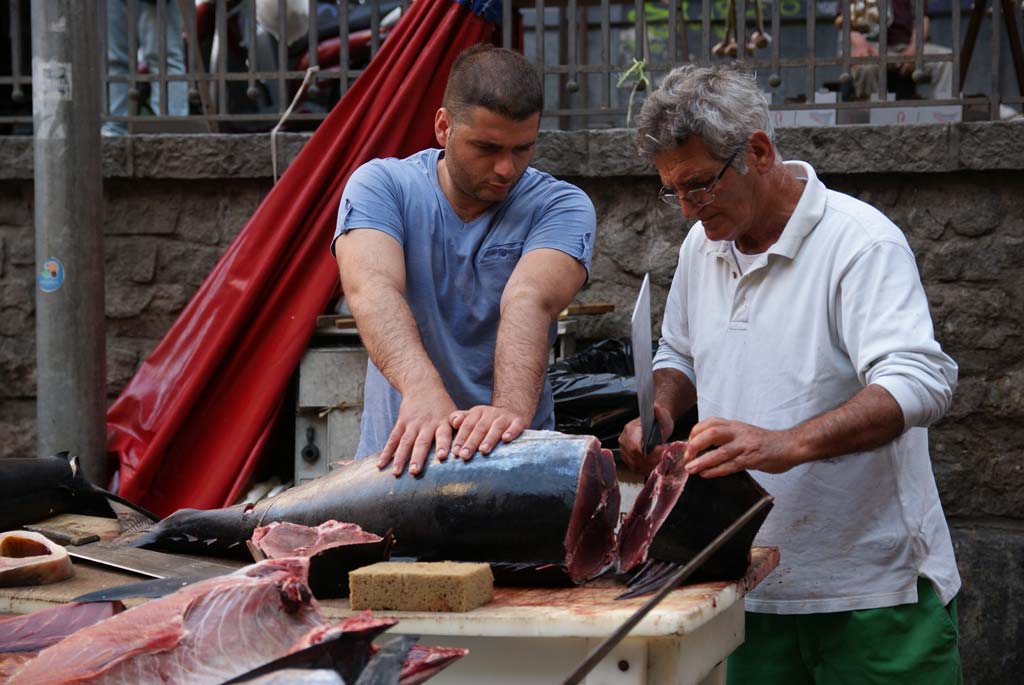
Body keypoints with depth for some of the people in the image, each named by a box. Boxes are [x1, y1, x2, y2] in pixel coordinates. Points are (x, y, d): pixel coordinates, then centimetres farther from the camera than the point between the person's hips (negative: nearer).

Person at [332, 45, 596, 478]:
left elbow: (530, 302, -21)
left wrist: (512, 407, -40)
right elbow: (372, 289, -20)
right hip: (398, 452, 0)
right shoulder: (379, 185, -1)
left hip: (516, 456, 0)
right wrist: (422, 389, -39)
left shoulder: (562, 207, -1)